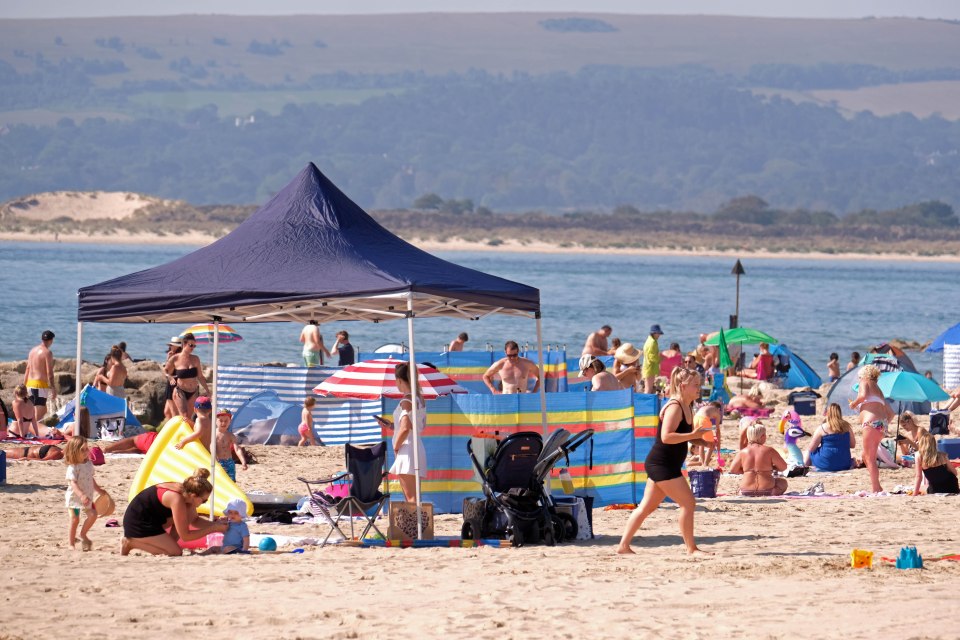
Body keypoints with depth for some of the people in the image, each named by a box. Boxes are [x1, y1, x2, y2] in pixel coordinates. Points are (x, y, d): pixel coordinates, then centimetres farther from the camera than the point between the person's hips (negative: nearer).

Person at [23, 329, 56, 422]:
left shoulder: (32, 350, 13)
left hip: (30, 383, 8)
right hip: (41, 384, -8)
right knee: (40, 412, -7)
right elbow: (49, 373, -14)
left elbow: (27, 369, 17)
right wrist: (53, 389, -13)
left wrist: (24, 385, 23)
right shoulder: (47, 352, -10)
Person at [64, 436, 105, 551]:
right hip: (74, 498, -6)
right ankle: (71, 543, 12)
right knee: (74, 520, 0)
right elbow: (73, 483, -29)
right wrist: (81, 495, -40)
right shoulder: (73, 468, -21)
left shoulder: (89, 464, 3)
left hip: (87, 497, 6)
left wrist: (98, 490, 23)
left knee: (93, 514, -3)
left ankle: (83, 534, 18)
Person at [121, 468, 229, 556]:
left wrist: (217, 525, 1)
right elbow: (185, 536, -23)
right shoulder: (177, 500, -28)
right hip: (137, 524, -9)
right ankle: (130, 543, -4)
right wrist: (213, 528, -17)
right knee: (176, 552, -11)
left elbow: (194, 520, 15)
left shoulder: (185, 491, -3)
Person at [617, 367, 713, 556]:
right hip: (662, 464, -10)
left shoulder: (687, 408, 13)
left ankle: (623, 545, 14)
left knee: (647, 507, 11)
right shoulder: (674, 407, -17)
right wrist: (693, 435, -27)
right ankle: (691, 548, -2)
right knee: (688, 503, -8)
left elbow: (687, 436, 25)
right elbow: (666, 437, -26)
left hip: (663, 466, 10)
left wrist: (703, 440, 7)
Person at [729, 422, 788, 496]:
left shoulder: (742, 452, -3)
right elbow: (783, 467, -3)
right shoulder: (769, 451, -10)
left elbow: (732, 470, 3)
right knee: (783, 482, 27)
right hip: (767, 492, -3)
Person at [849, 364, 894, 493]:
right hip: (881, 424, 9)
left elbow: (863, 395, -15)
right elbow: (890, 412, 27)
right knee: (866, 456, 20)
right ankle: (877, 487, 19)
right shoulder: (878, 390, 30)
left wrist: (854, 403, 1)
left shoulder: (865, 382, 8)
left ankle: (875, 488, -15)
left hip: (871, 422, -9)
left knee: (869, 457, -8)